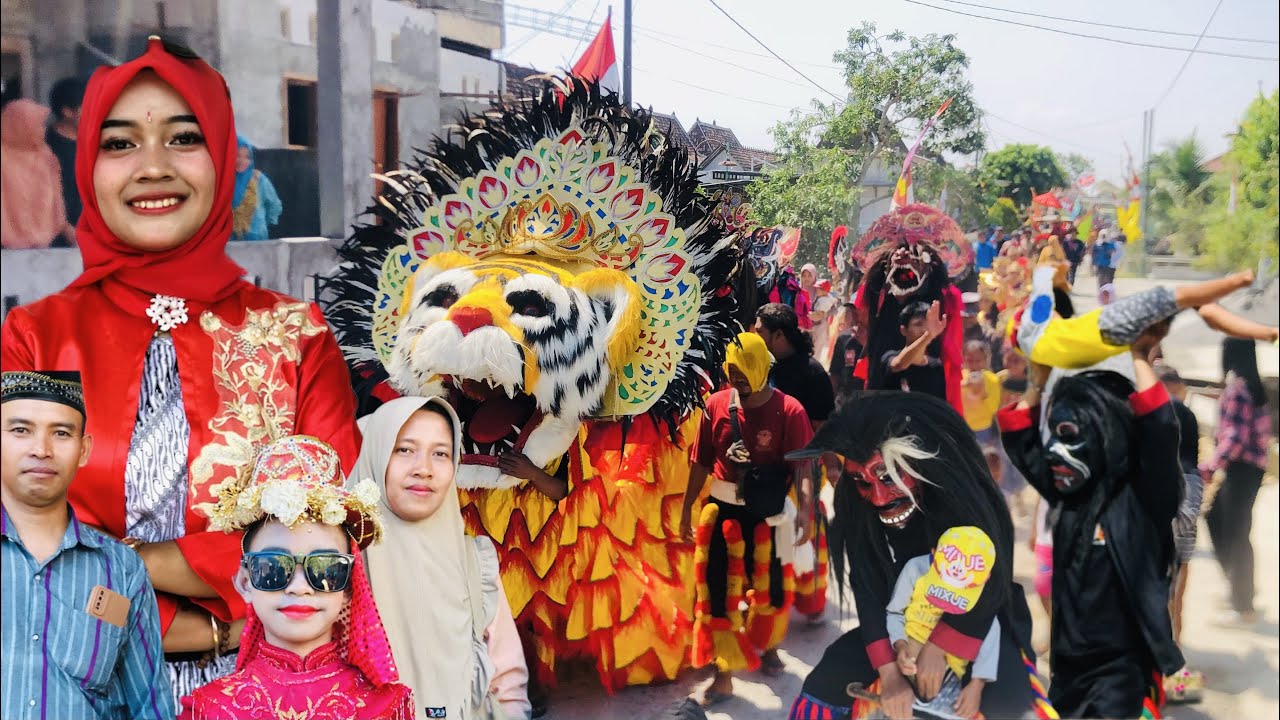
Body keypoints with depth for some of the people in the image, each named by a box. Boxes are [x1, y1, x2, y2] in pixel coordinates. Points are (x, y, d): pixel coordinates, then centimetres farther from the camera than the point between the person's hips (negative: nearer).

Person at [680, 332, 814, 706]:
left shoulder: (789, 410, -13)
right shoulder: (717, 404, -4)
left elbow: (802, 465, -18)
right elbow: (701, 462, 3)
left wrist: (804, 508, -33)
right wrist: (686, 508, 6)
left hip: (768, 513, -1)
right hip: (723, 510, 2)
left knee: (770, 585, 16)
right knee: (717, 591, 1)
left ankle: (768, 646, 45)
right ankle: (724, 675, 12)